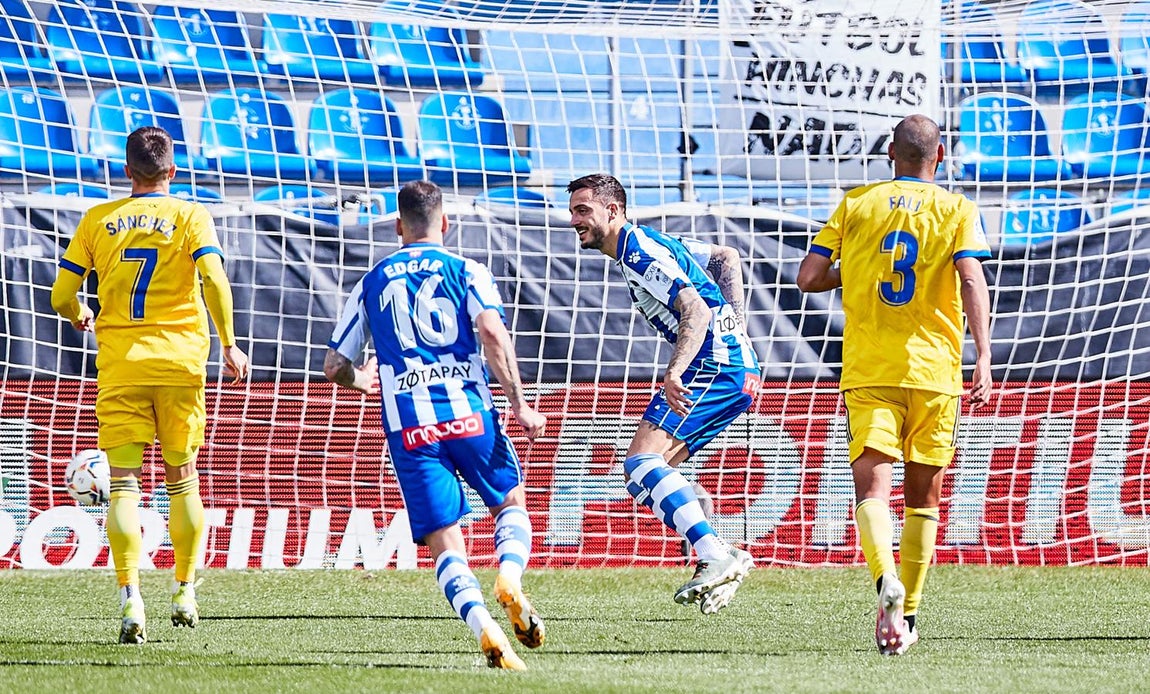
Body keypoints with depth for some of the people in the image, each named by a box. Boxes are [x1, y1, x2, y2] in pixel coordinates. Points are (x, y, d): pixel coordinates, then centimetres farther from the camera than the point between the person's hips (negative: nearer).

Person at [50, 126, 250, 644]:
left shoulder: (98, 220, 5)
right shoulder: (190, 217, 0)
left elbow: (61, 295, 5)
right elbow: (214, 279, -15)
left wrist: (79, 318, 27)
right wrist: (229, 345, -8)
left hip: (119, 362, 0)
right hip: (180, 358, 0)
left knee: (124, 481, -3)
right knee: (182, 477, 15)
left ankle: (131, 599, -17)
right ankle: (185, 592, 19)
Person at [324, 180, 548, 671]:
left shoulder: (371, 284, 17)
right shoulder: (466, 271, 9)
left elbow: (334, 368, 19)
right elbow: (491, 331, -10)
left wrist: (363, 382, 42)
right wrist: (519, 403, -6)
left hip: (409, 428, 1)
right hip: (469, 413, -1)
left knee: (445, 544, 0)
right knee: (512, 502, 21)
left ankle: (484, 627, -25)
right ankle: (509, 577, -10)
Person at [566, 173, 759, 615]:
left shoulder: (639, 252, -11)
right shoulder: (646, 243, 20)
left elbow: (697, 311, -22)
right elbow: (726, 257, 30)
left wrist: (674, 373, -34)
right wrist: (733, 322, 21)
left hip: (715, 365, -11)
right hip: (737, 369, 11)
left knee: (642, 462, -20)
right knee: (642, 471, 10)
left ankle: (715, 558, -29)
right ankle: (718, 561, 4)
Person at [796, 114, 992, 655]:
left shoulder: (856, 205, 7)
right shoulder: (957, 210, 4)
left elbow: (808, 277, 2)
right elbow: (971, 279, -11)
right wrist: (983, 359, -17)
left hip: (868, 372, 0)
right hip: (934, 370, 0)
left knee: (871, 489, -10)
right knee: (922, 497, 14)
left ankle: (887, 581, -37)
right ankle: (908, 614, 16)